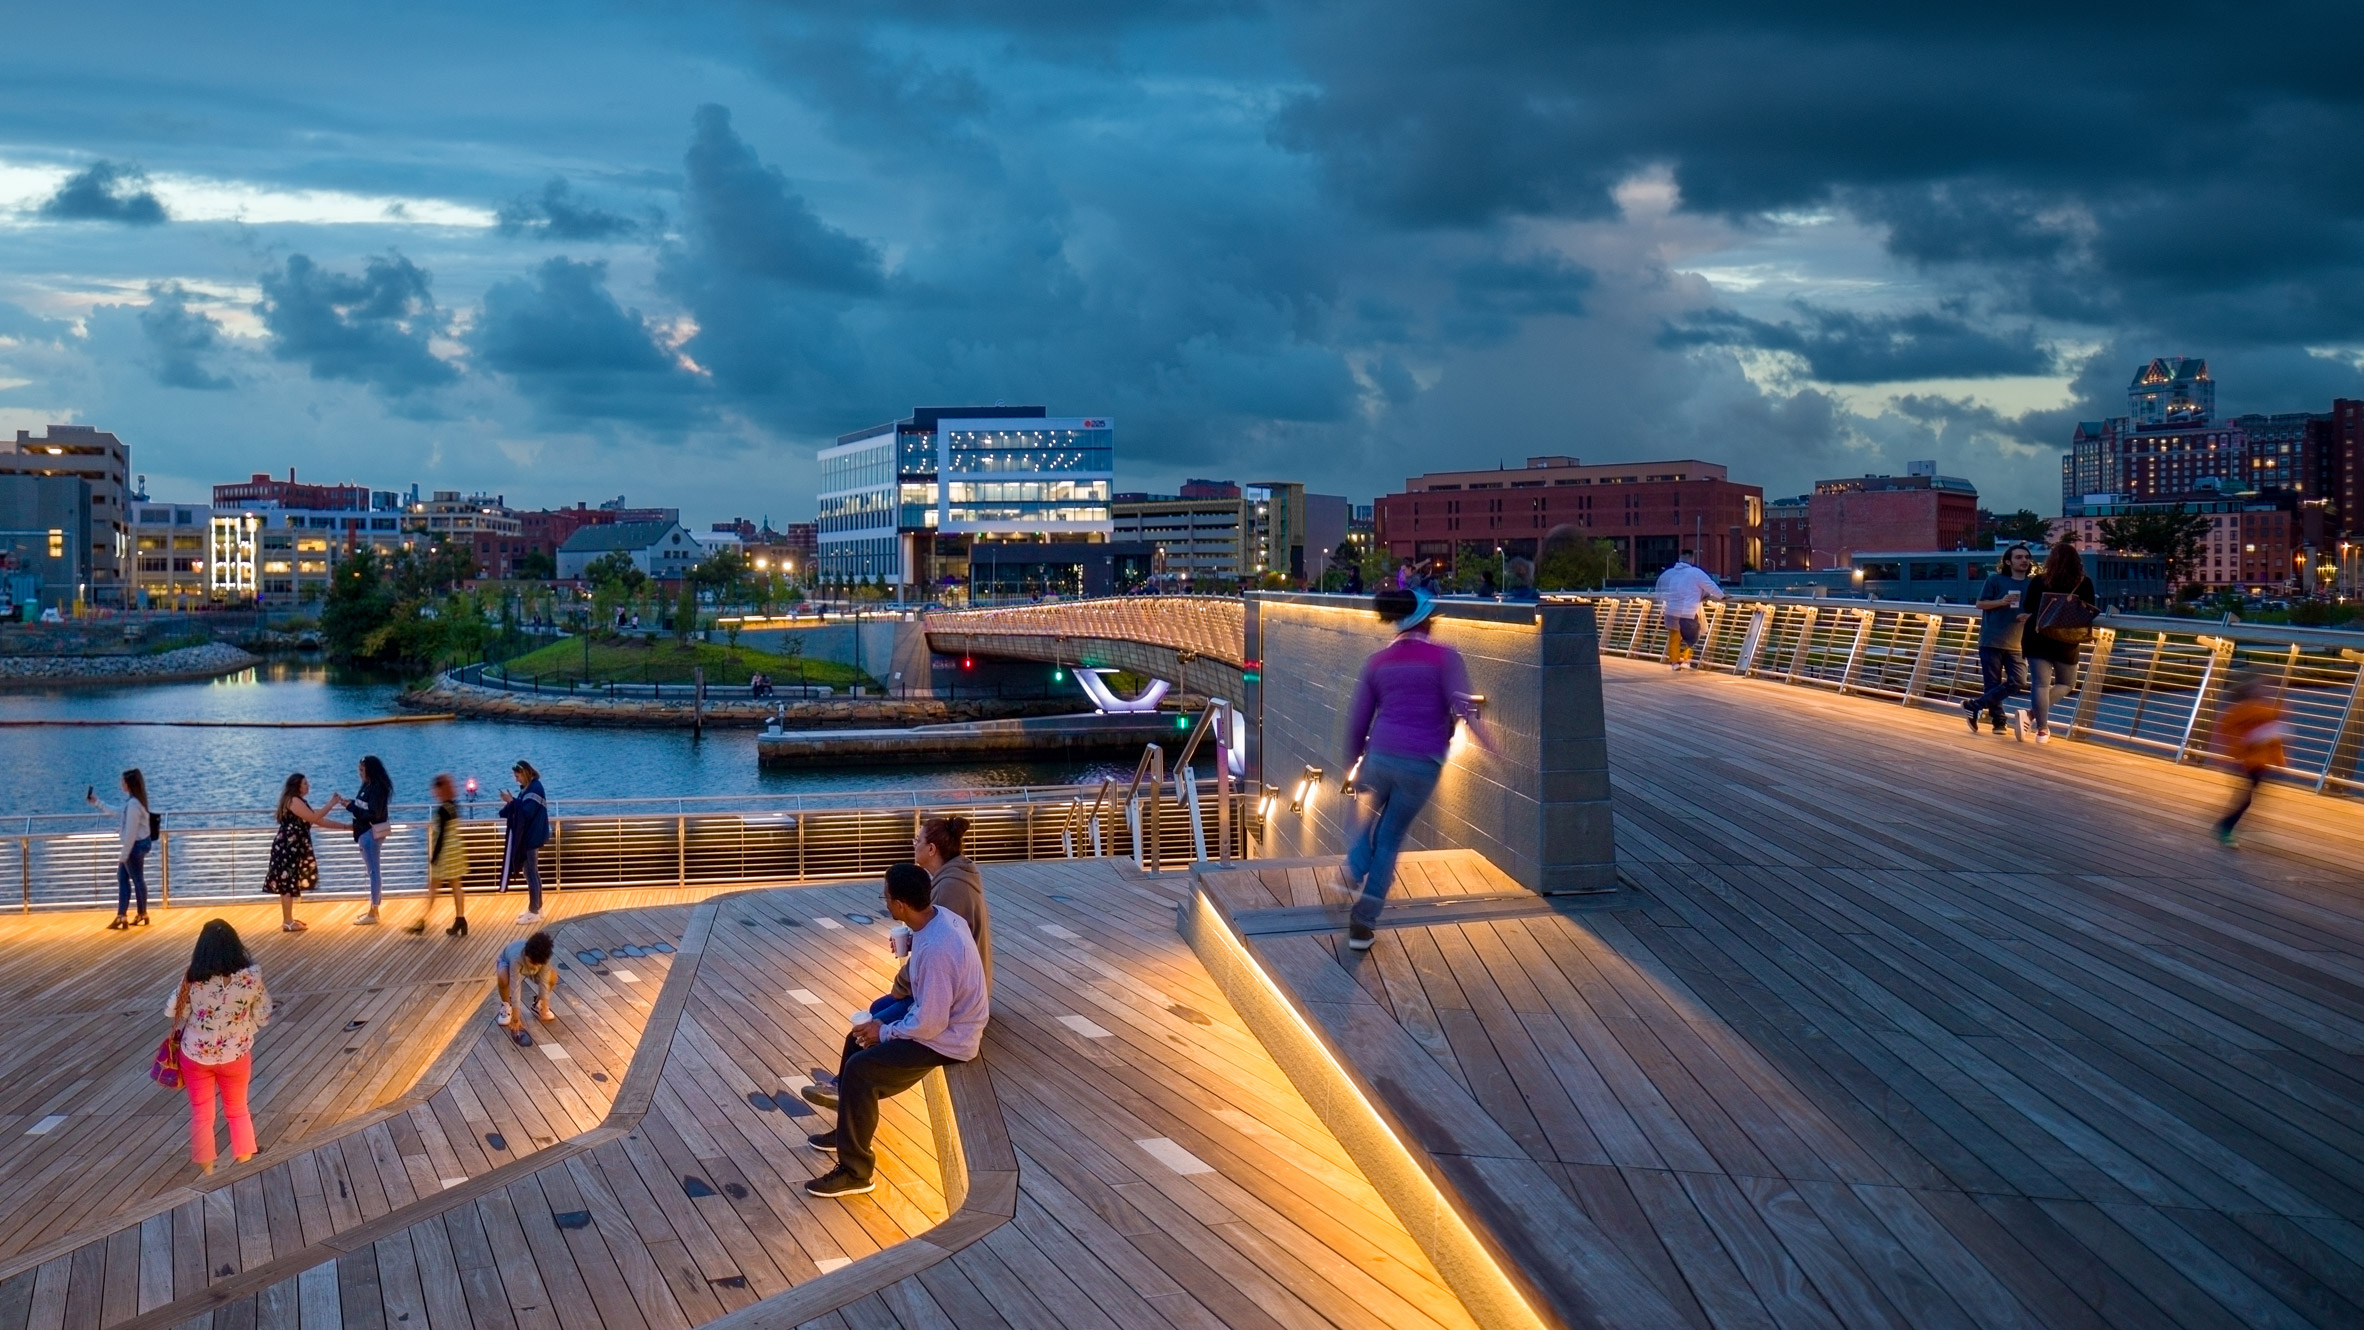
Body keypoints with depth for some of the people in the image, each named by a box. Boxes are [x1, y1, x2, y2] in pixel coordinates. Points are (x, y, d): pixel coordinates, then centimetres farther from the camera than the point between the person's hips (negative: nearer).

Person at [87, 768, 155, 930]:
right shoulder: (134, 801, 7)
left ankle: (143, 916, 18)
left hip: (136, 845, -10)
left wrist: (124, 854, -17)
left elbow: (131, 832, -24)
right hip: (138, 844, 10)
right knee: (122, 877, 13)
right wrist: (96, 802, 28)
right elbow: (117, 812, 25)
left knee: (137, 880, 4)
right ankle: (121, 916, 17)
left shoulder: (133, 804, -25)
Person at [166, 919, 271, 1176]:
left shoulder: (193, 979, -22)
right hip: (236, 1055, 1)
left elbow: (175, 1015, -10)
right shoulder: (251, 977, -21)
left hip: (196, 1055, -1)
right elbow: (263, 1017, -9)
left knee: (201, 1115, 17)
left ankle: (207, 1175, 26)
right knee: (238, 1110, 23)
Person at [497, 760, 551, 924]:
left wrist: (512, 801, -21)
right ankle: (536, 908, 22)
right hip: (527, 836, 10)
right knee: (532, 873, 15)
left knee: (531, 874, -6)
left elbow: (527, 812, -24)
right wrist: (511, 803, 0)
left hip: (531, 838, -10)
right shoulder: (527, 788, 12)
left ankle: (533, 912, -3)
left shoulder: (535, 788, -18)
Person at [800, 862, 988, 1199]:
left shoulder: (935, 950, -34)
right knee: (859, 1040, 17)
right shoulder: (941, 916, -3)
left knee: (860, 1069, -16)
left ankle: (855, 1172, -7)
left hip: (946, 1041, -10)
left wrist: (886, 1032, -12)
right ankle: (848, 1131, 33)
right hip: (947, 1020, 10)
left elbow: (929, 1024, -28)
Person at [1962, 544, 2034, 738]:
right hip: (1991, 641, -3)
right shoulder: (1995, 580, -1)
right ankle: (1998, 721, 11)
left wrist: (2030, 616, -10)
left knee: (2017, 683, -9)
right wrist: (2001, 602, -16)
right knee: (1993, 684, -1)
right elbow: (1980, 604, 1)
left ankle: (1974, 706, 1)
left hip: (2016, 644, 3)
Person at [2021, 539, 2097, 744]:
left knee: (2040, 684, 3)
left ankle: (2042, 728, -5)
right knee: (2066, 683, 16)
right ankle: (2035, 713, -4)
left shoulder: (2038, 581, -2)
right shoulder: (2084, 583, -4)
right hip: (2066, 642, 0)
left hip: (2037, 638, 0)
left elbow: (2027, 607, 5)